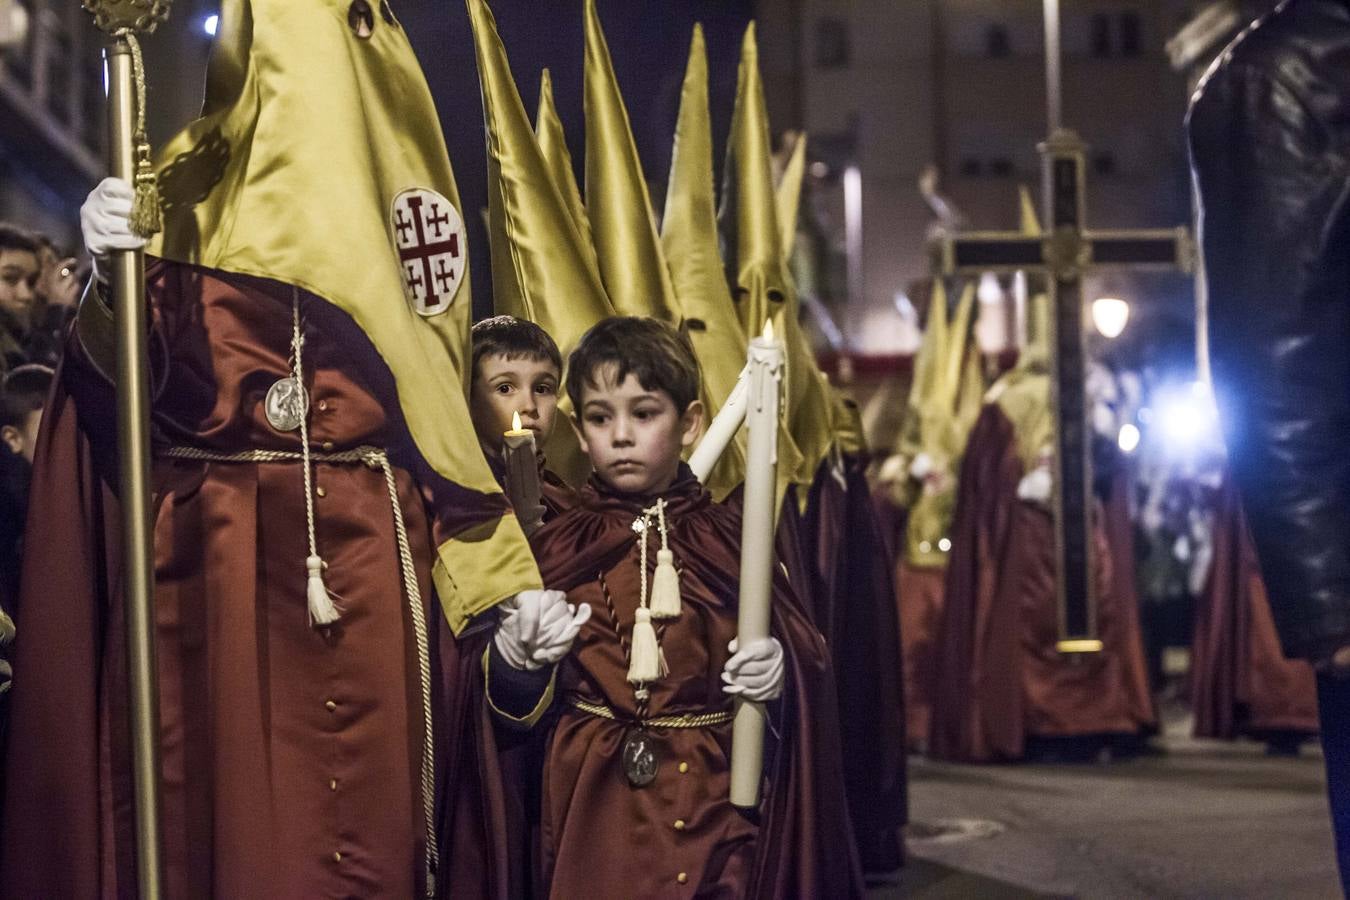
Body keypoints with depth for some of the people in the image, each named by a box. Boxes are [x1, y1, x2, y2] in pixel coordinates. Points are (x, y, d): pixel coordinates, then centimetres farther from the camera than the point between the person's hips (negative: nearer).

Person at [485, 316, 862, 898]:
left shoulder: (730, 540, 3)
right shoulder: (557, 548, 4)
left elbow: (803, 654, 5)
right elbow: (524, 705, 5)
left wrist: (779, 672, -15)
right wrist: (514, 657, -15)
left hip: (713, 794, 0)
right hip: (595, 801, 0)